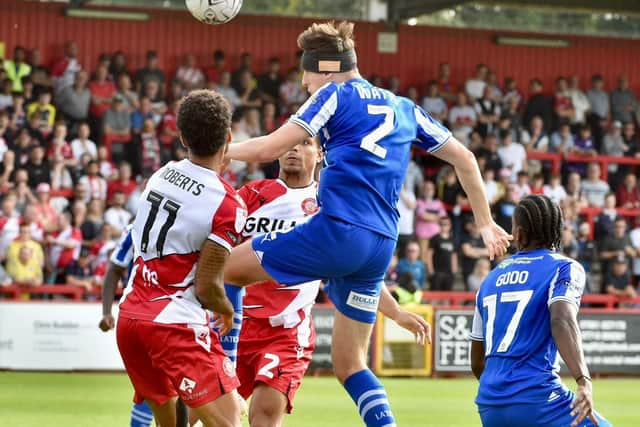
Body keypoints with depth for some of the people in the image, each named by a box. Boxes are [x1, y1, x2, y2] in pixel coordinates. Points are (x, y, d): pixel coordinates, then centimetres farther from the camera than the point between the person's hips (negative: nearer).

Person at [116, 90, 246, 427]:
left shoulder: (161, 175, 5)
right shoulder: (228, 205, -15)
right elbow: (207, 287, -14)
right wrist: (226, 311, 8)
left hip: (130, 316, 8)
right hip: (176, 323, -7)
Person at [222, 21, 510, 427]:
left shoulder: (336, 95, 2)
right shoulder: (403, 107, 21)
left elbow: (270, 149, -5)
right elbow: (464, 158, 24)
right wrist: (486, 224, 30)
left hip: (336, 229, -7)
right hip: (380, 246, 7)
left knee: (225, 267, 7)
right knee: (349, 361, 15)